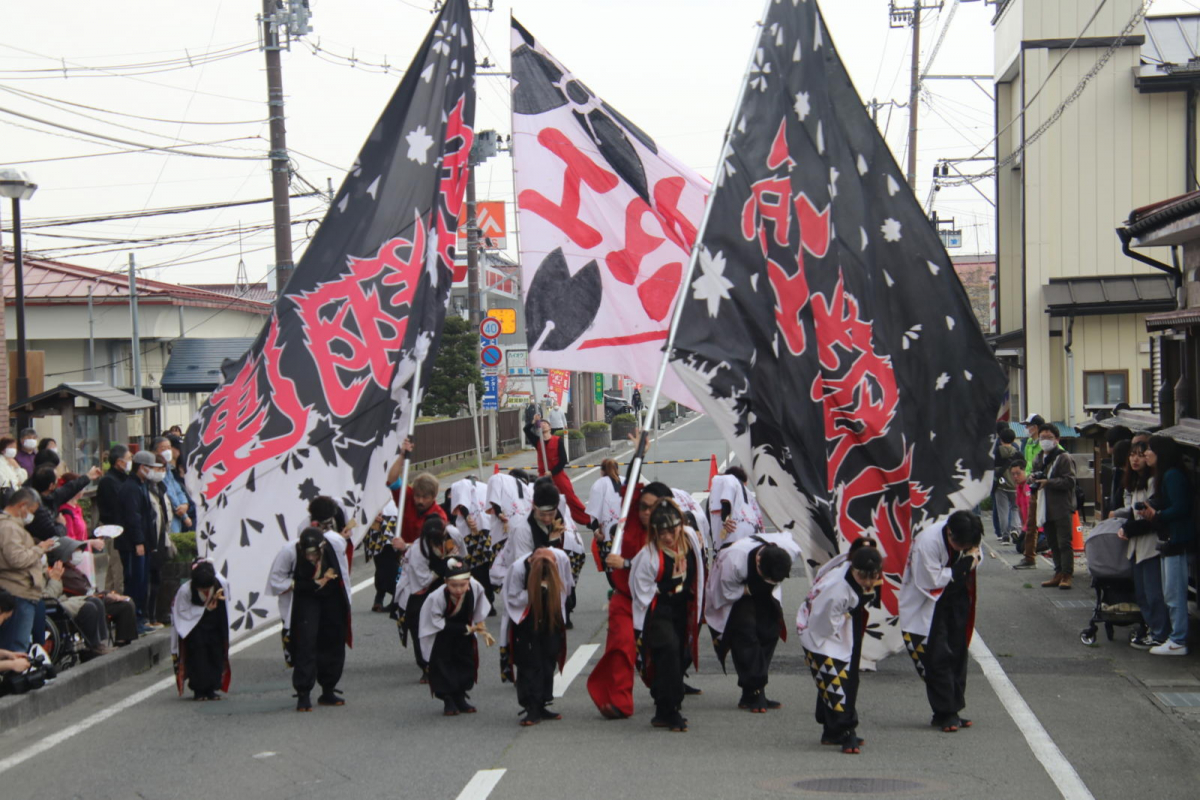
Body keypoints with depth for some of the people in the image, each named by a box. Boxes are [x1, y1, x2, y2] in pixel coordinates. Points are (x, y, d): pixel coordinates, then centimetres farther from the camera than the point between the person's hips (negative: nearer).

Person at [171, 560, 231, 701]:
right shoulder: (185, 591, -27)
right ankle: (199, 690, 2)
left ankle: (211, 689, 11)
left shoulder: (222, 585, -19)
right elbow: (183, 614, -21)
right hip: (194, 629, -3)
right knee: (198, 655, -10)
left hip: (214, 625, 3)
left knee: (216, 654, 0)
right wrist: (205, 608, -24)